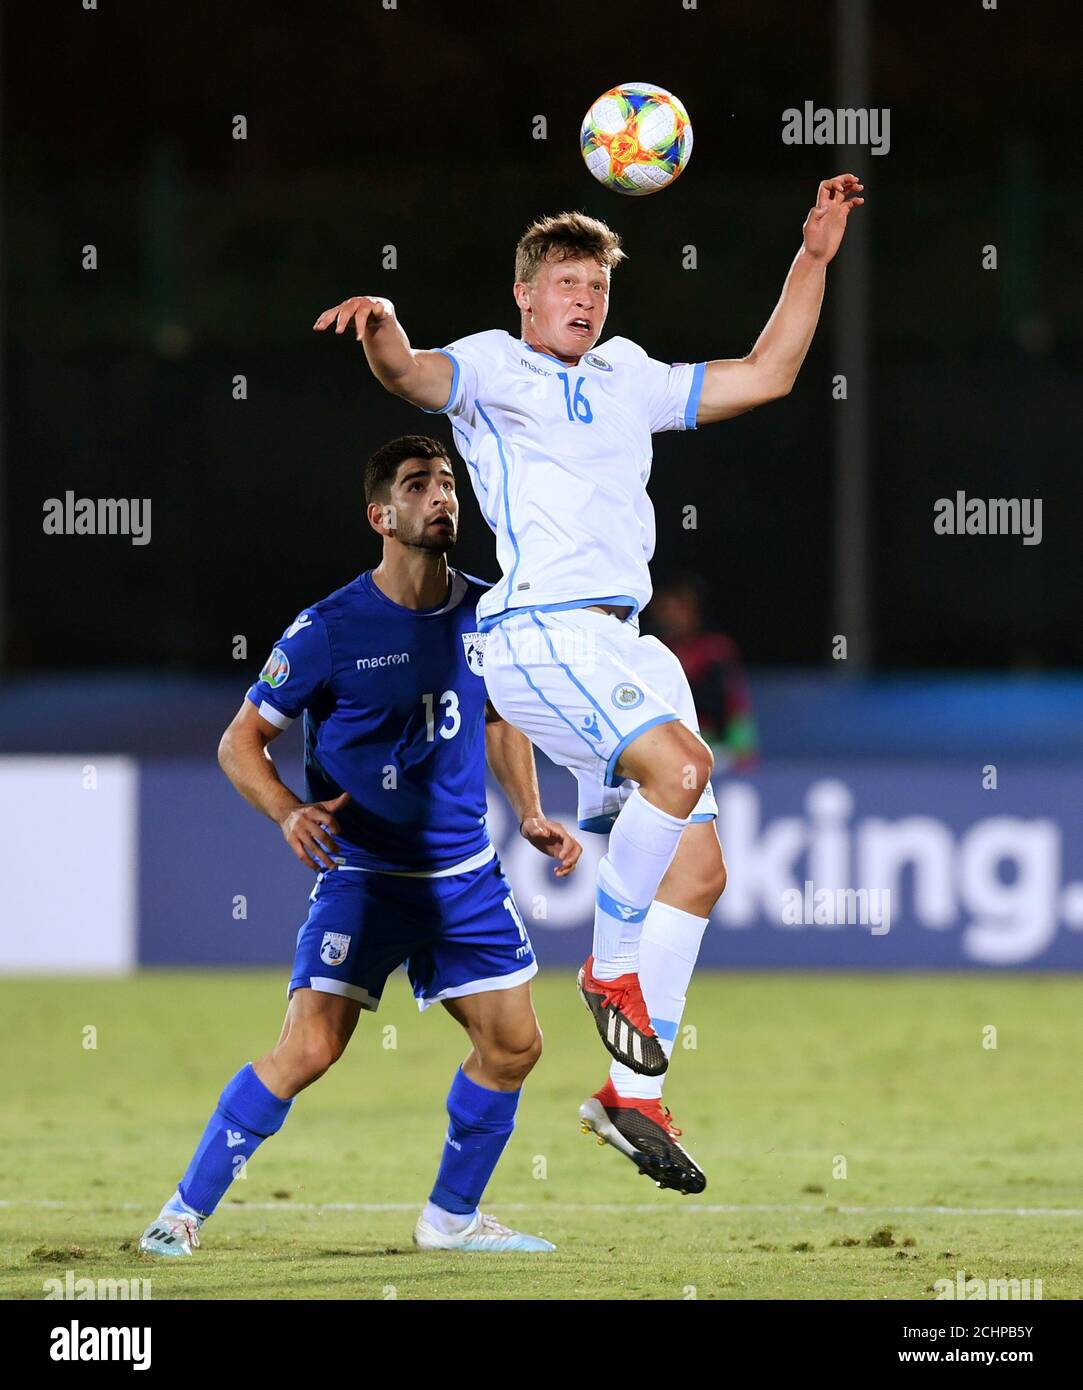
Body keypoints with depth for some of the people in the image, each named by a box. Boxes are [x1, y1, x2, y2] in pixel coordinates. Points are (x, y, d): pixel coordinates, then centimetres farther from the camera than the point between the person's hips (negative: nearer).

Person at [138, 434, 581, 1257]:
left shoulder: (485, 614, 1)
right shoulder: (330, 631, -13)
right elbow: (241, 741, -6)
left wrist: (531, 816, 7)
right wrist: (289, 812, -23)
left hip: (465, 872, 5)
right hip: (362, 873, -5)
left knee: (513, 1047, 4)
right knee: (310, 1049, -17)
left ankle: (452, 1217, 24)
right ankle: (185, 1212, -4)